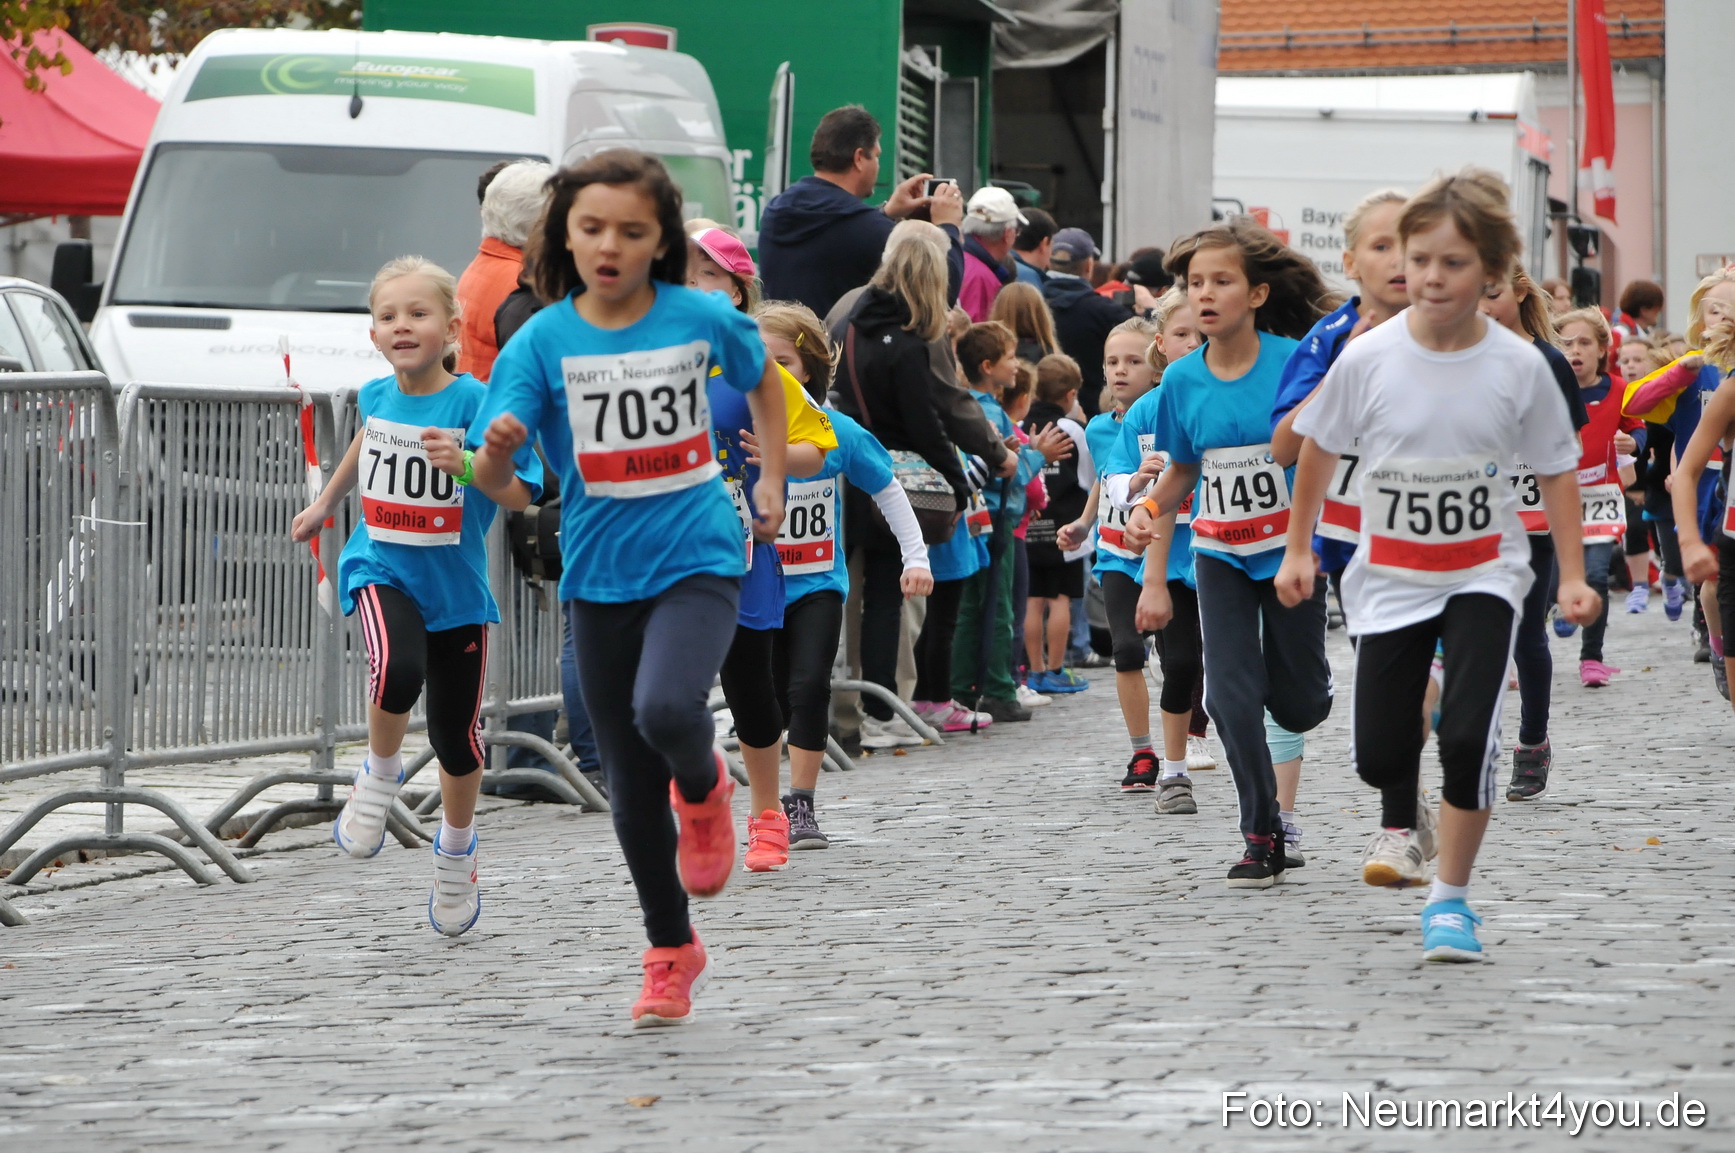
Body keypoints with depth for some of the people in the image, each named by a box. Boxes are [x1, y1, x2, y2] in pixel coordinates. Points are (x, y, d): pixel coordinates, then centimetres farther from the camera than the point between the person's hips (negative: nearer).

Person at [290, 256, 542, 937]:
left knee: (456, 733, 7)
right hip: (381, 571, 1)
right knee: (396, 670, -32)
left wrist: (466, 464, -32)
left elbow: (522, 494, -14)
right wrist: (325, 503, 38)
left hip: (456, 587, -1)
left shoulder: (474, 402, -12)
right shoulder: (377, 396, 1)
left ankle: (456, 852, 34)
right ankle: (379, 777, -4)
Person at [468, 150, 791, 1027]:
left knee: (666, 710, -30)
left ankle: (704, 789, 7)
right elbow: (490, 481, -12)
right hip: (600, 574, 2)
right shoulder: (543, 340, -6)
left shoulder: (701, 318, -5)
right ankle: (673, 956, 26)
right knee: (632, 790, 7)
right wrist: (497, 446, -34)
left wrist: (771, 480, 13)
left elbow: (762, 377, 18)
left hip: (697, 559, -2)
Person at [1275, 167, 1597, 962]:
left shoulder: (1518, 366, -11)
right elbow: (1318, 450, 4)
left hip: (1484, 574, -1)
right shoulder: (1367, 359, -11)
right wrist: (1298, 551, 8)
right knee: (1377, 752, -1)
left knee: (1468, 734, -18)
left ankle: (1450, 898, 1)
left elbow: (1556, 471, 0)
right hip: (1389, 576, 1)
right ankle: (1400, 824, 37)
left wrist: (1573, 576, -4)